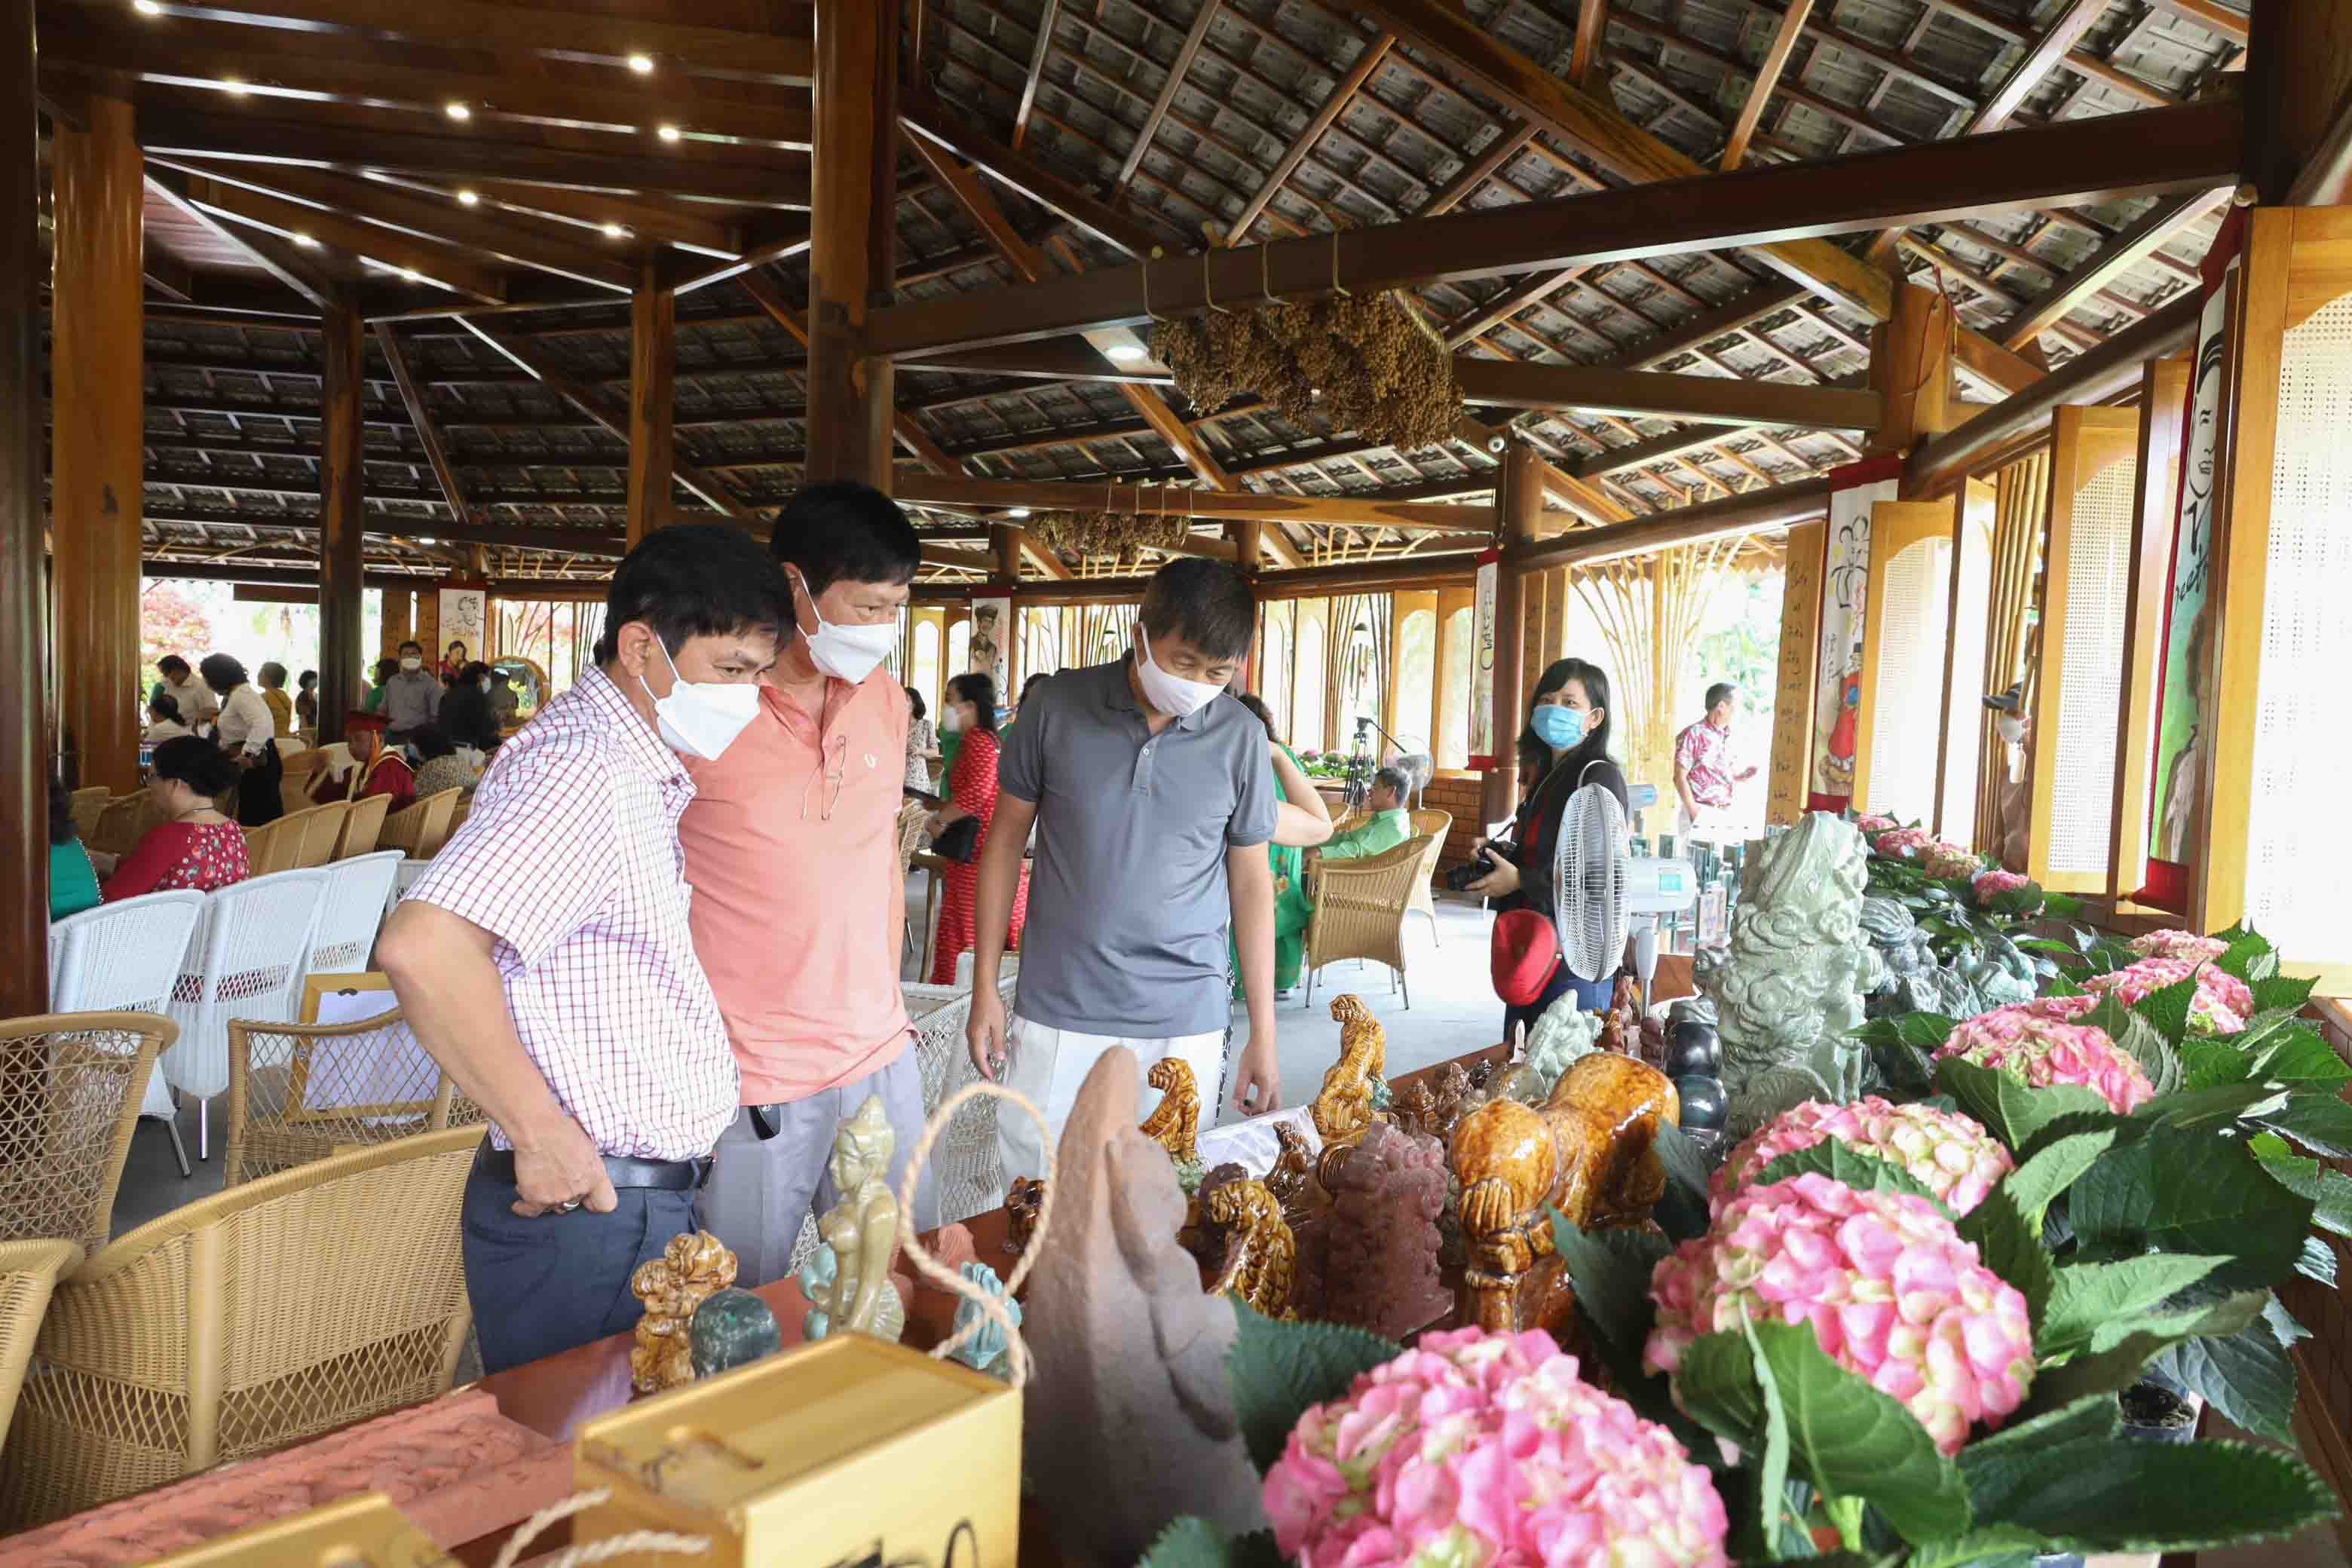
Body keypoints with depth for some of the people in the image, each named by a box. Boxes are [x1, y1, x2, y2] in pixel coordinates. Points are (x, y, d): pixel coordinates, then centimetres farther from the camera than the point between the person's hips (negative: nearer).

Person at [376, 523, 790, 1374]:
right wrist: (540, 1133, -25)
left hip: (649, 1203, 10)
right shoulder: (581, 773, -20)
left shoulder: (638, 771, 13)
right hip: (583, 1210, -10)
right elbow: (421, 946, -33)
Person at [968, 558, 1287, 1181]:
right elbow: (1006, 842, 4)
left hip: (1185, 1025, 1)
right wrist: (985, 988, 3)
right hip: (1056, 1015, 0)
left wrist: (1264, 1034, 5)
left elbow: (1252, 881, 5)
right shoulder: (1059, 706, -4)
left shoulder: (1241, 738, -2)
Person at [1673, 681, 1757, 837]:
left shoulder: (1727, 736, 13)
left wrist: (1740, 777, 2)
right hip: (1701, 813, -7)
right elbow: (1680, 778, -12)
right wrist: (1694, 813, -16)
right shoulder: (1693, 735, -10)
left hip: (1725, 814, 7)